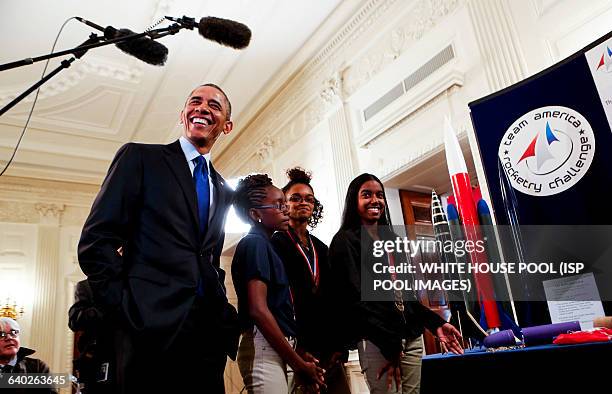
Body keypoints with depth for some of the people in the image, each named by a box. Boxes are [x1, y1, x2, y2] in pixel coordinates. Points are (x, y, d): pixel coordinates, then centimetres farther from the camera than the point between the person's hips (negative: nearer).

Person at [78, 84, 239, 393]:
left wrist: (224, 315, 6)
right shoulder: (140, 157, 2)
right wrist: (123, 308, -12)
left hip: (209, 331, 5)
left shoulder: (223, 191, 18)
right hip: (151, 327, -4)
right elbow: (95, 241, -4)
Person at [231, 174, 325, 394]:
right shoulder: (256, 243, -11)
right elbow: (258, 310, -20)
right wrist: (298, 363, -14)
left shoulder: (261, 244, 16)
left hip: (273, 348, 9)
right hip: (264, 349, -9)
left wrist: (298, 355, 10)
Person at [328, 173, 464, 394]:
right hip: (376, 341, -6)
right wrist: (390, 347, -15)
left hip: (411, 337, 6)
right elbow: (355, 299, -11)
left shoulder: (391, 239, 20)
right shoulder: (346, 241, -2)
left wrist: (436, 323, 8)